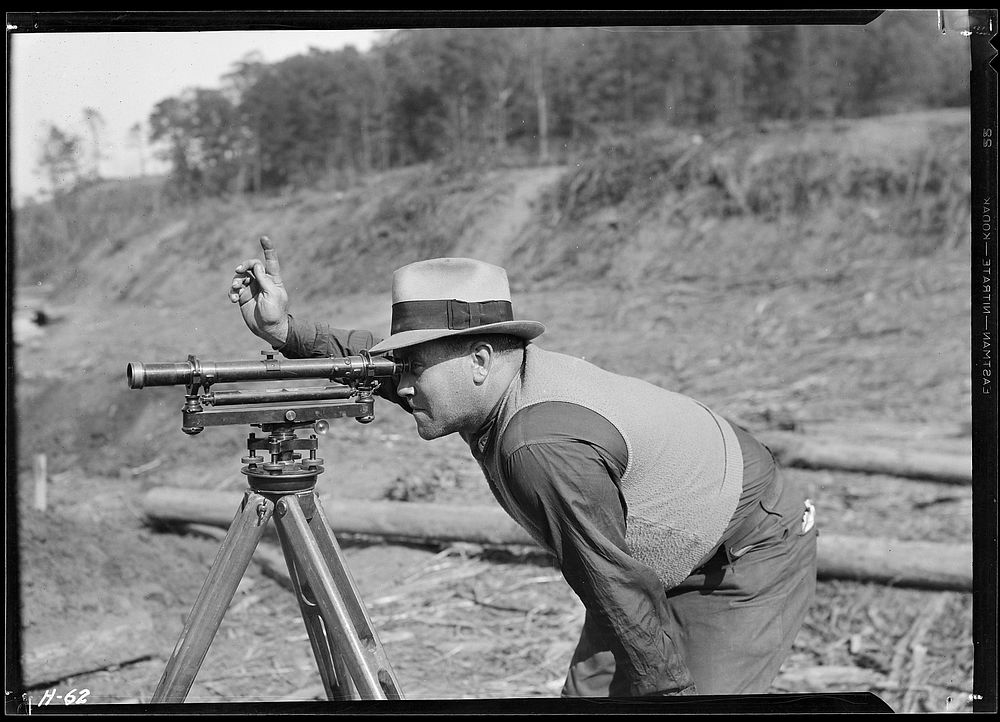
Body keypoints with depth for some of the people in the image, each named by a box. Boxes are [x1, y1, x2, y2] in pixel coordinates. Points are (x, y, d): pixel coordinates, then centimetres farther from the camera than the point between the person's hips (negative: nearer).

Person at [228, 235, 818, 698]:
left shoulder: (547, 446, -36)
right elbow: (374, 358, 3)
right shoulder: (492, 383, -10)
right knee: (588, 694, 5)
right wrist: (286, 332, -8)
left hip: (756, 554, -9)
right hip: (664, 564, 9)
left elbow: (621, 588, -30)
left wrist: (668, 690, -21)